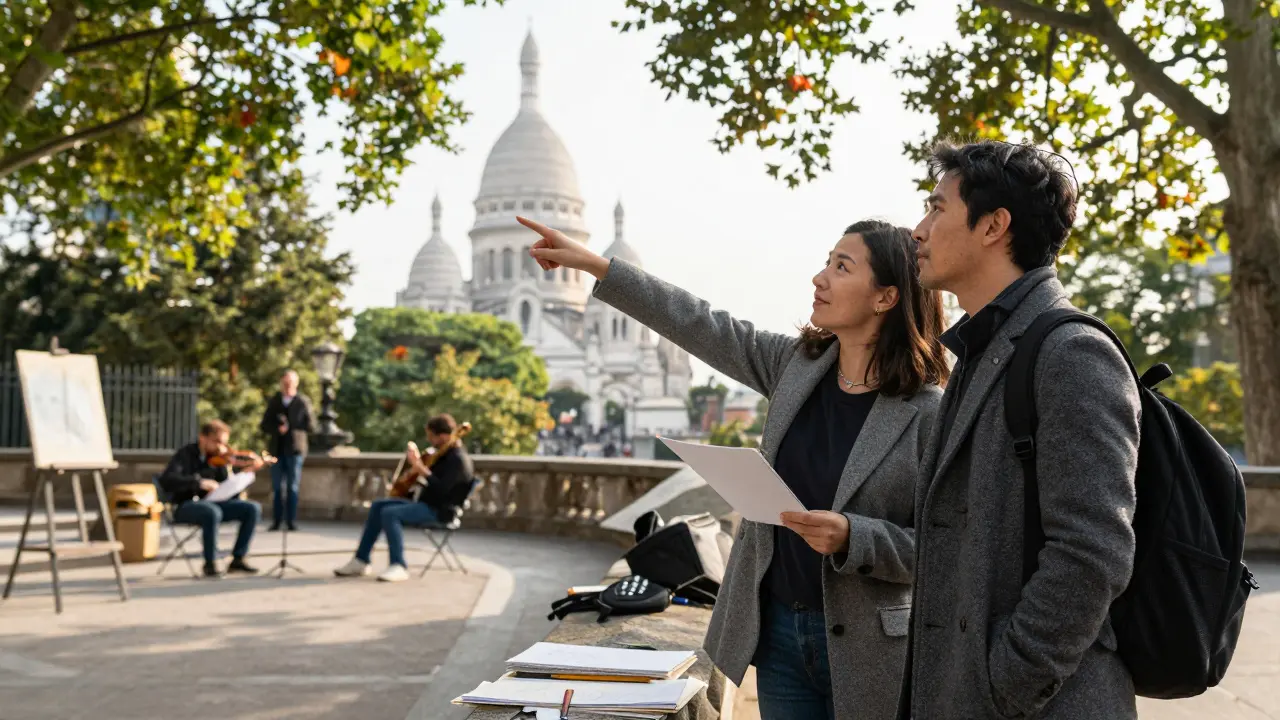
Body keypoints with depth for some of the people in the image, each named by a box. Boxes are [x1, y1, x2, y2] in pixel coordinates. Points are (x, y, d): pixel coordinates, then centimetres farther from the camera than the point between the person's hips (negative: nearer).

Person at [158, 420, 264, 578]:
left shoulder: (217, 458, 7)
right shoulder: (186, 454, -7)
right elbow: (166, 480, -25)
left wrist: (244, 475, -14)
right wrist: (199, 483, -33)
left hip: (210, 503, 6)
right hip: (185, 506, -6)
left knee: (253, 508, -13)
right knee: (213, 512, -38)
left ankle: (237, 559, -9)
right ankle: (210, 563, -22)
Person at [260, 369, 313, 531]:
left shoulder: (303, 402, 2)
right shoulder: (273, 401, 11)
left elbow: (308, 426, -3)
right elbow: (265, 425, 6)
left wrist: (289, 425, -13)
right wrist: (278, 429, -13)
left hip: (294, 448, -2)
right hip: (276, 449, 2)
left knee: (293, 487, 0)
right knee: (277, 487, 3)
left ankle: (291, 521, 3)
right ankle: (276, 521, 7)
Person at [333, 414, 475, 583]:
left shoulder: (458, 459, -19)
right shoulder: (443, 452, 12)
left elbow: (440, 489, -31)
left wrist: (420, 467, -33)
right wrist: (414, 458, 6)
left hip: (440, 510, -11)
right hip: (426, 503, 11)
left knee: (389, 513, -26)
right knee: (378, 505, 6)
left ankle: (398, 566, -24)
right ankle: (361, 561, 5)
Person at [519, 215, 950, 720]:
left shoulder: (930, 413, -15)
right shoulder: (796, 363, 2)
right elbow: (700, 327, 6)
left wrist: (850, 538, -28)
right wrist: (594, 265, 5)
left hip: (864, 644, -5)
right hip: (778, 628, 5)